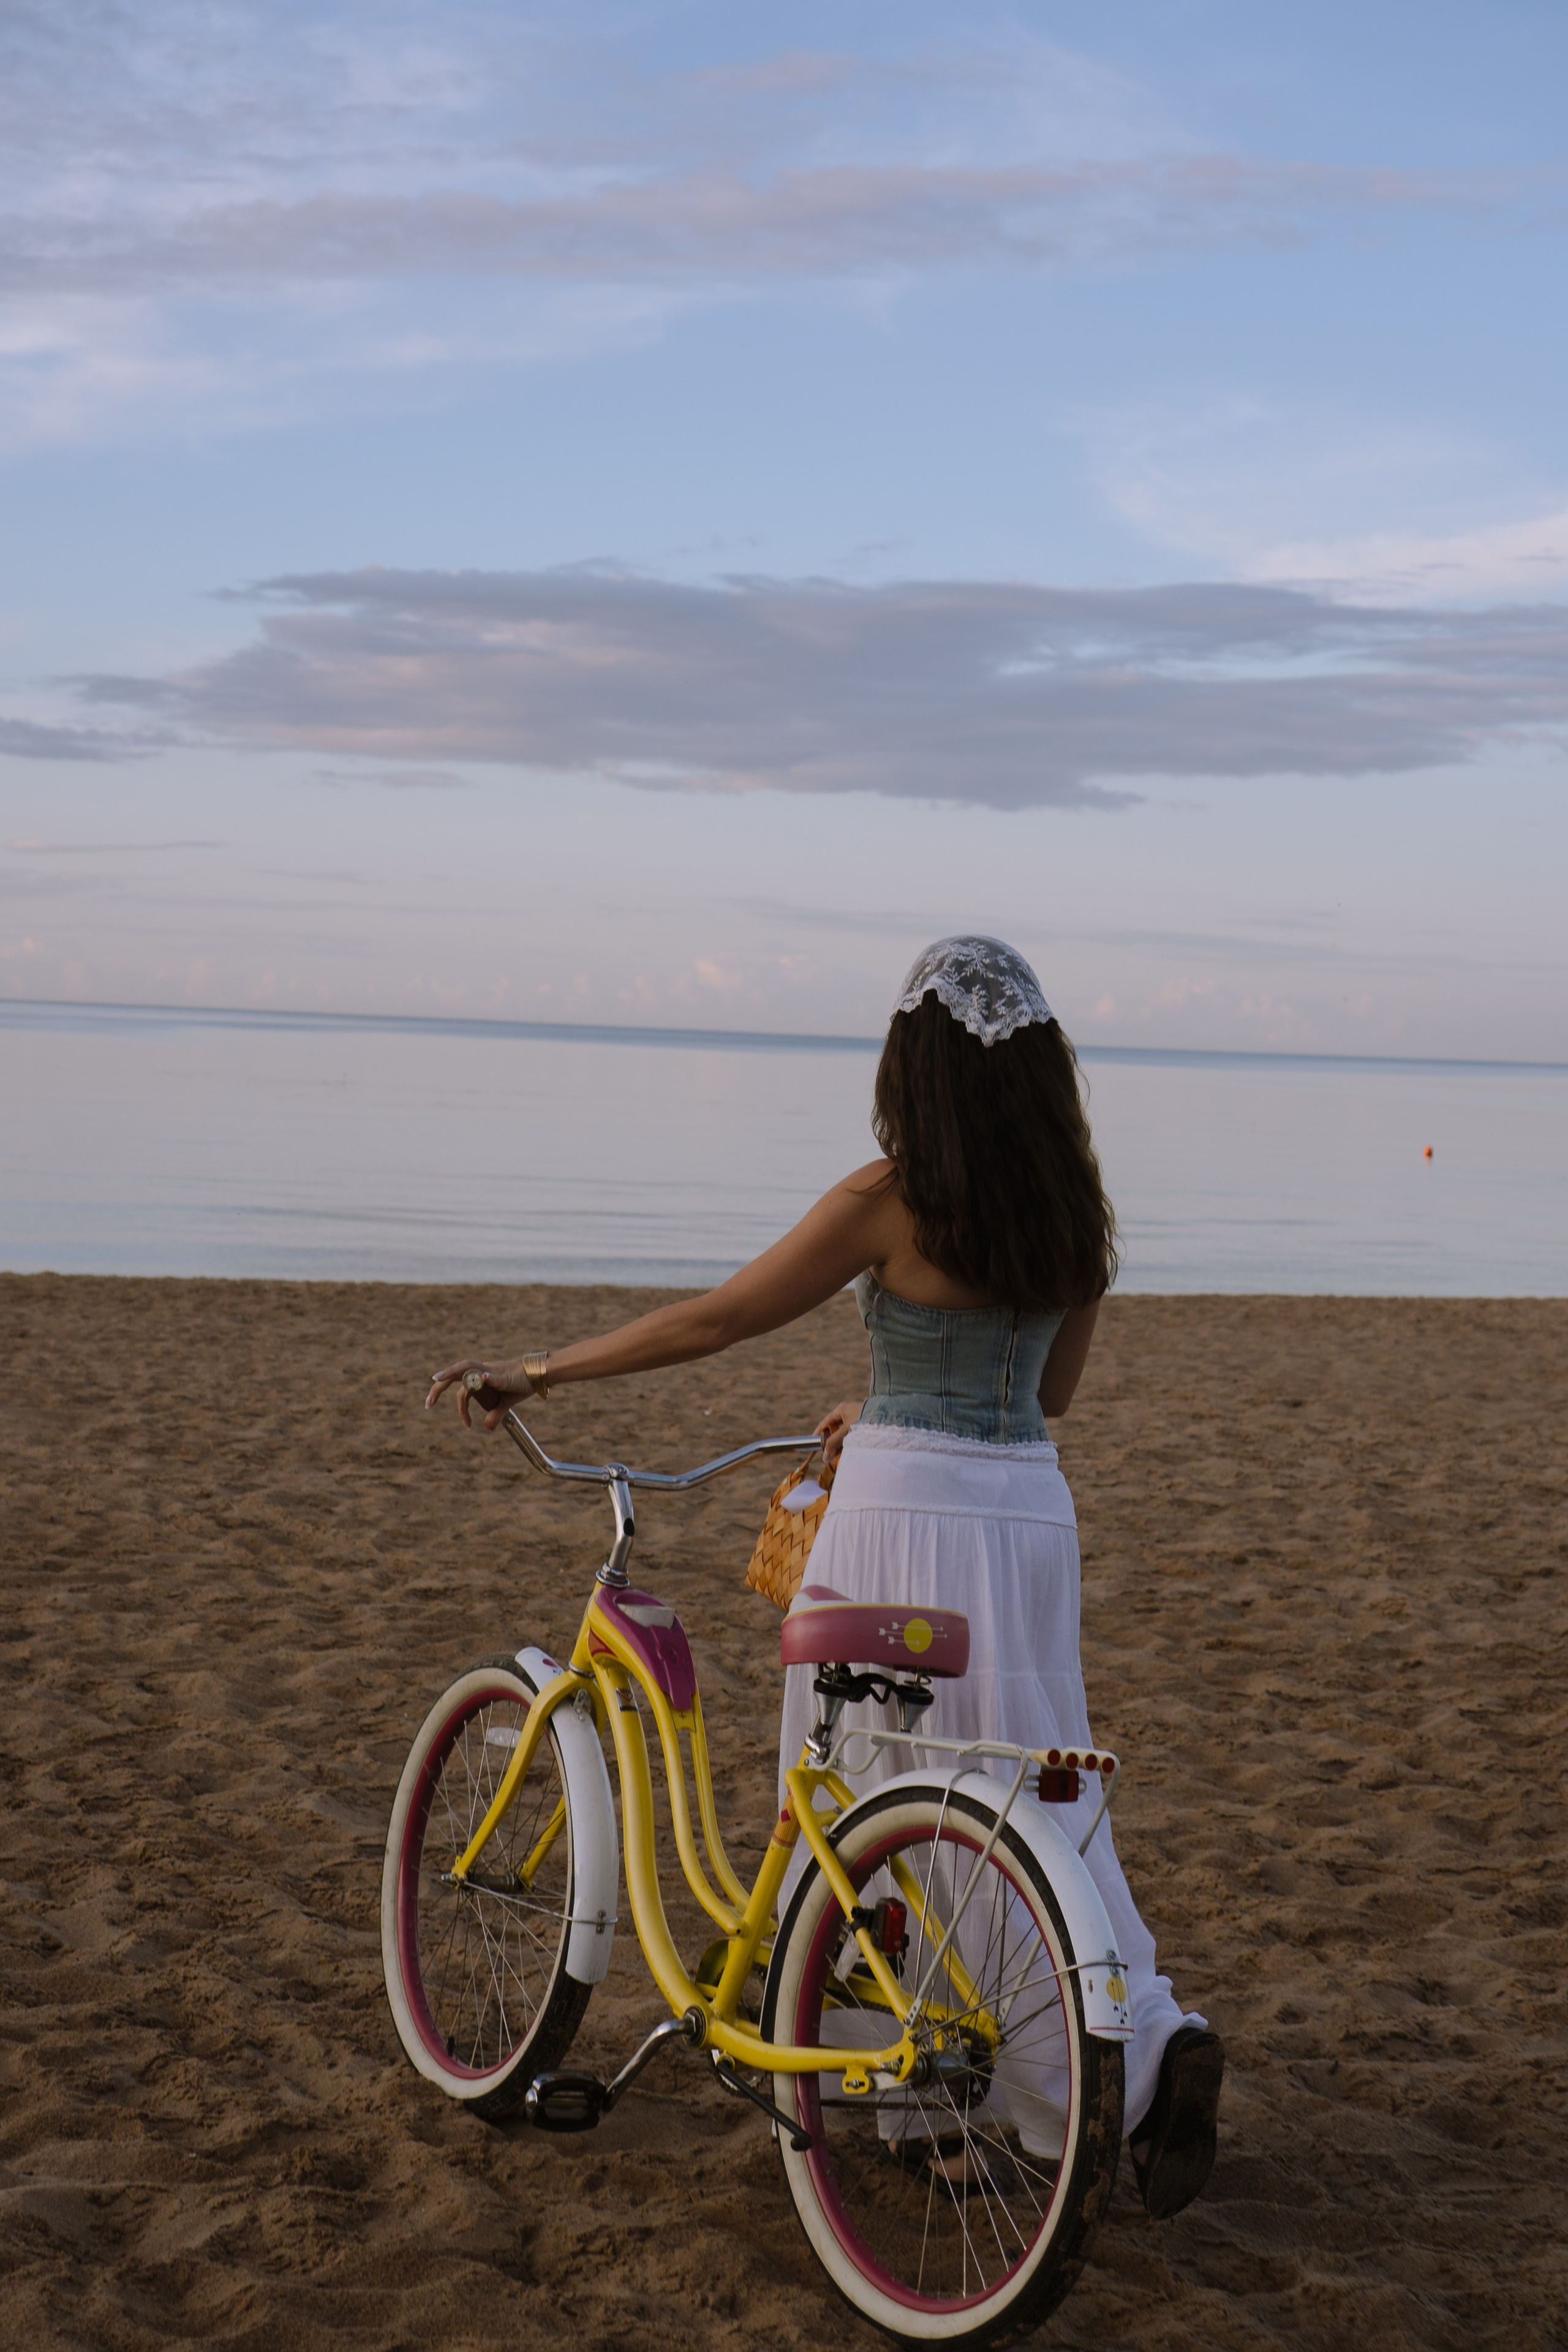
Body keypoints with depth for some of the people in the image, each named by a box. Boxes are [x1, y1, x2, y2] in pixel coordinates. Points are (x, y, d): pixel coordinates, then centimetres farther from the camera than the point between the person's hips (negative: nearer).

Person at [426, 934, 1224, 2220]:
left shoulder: (892, 1199, -12)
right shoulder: (1074, 1208, 5)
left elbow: (712, 1320, -7)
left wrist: (541, 1370, 3)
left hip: (904, 1516, -5)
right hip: (1032, 1511, 6)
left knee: (870, 1801, 8)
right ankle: (1152, 2034, 2)